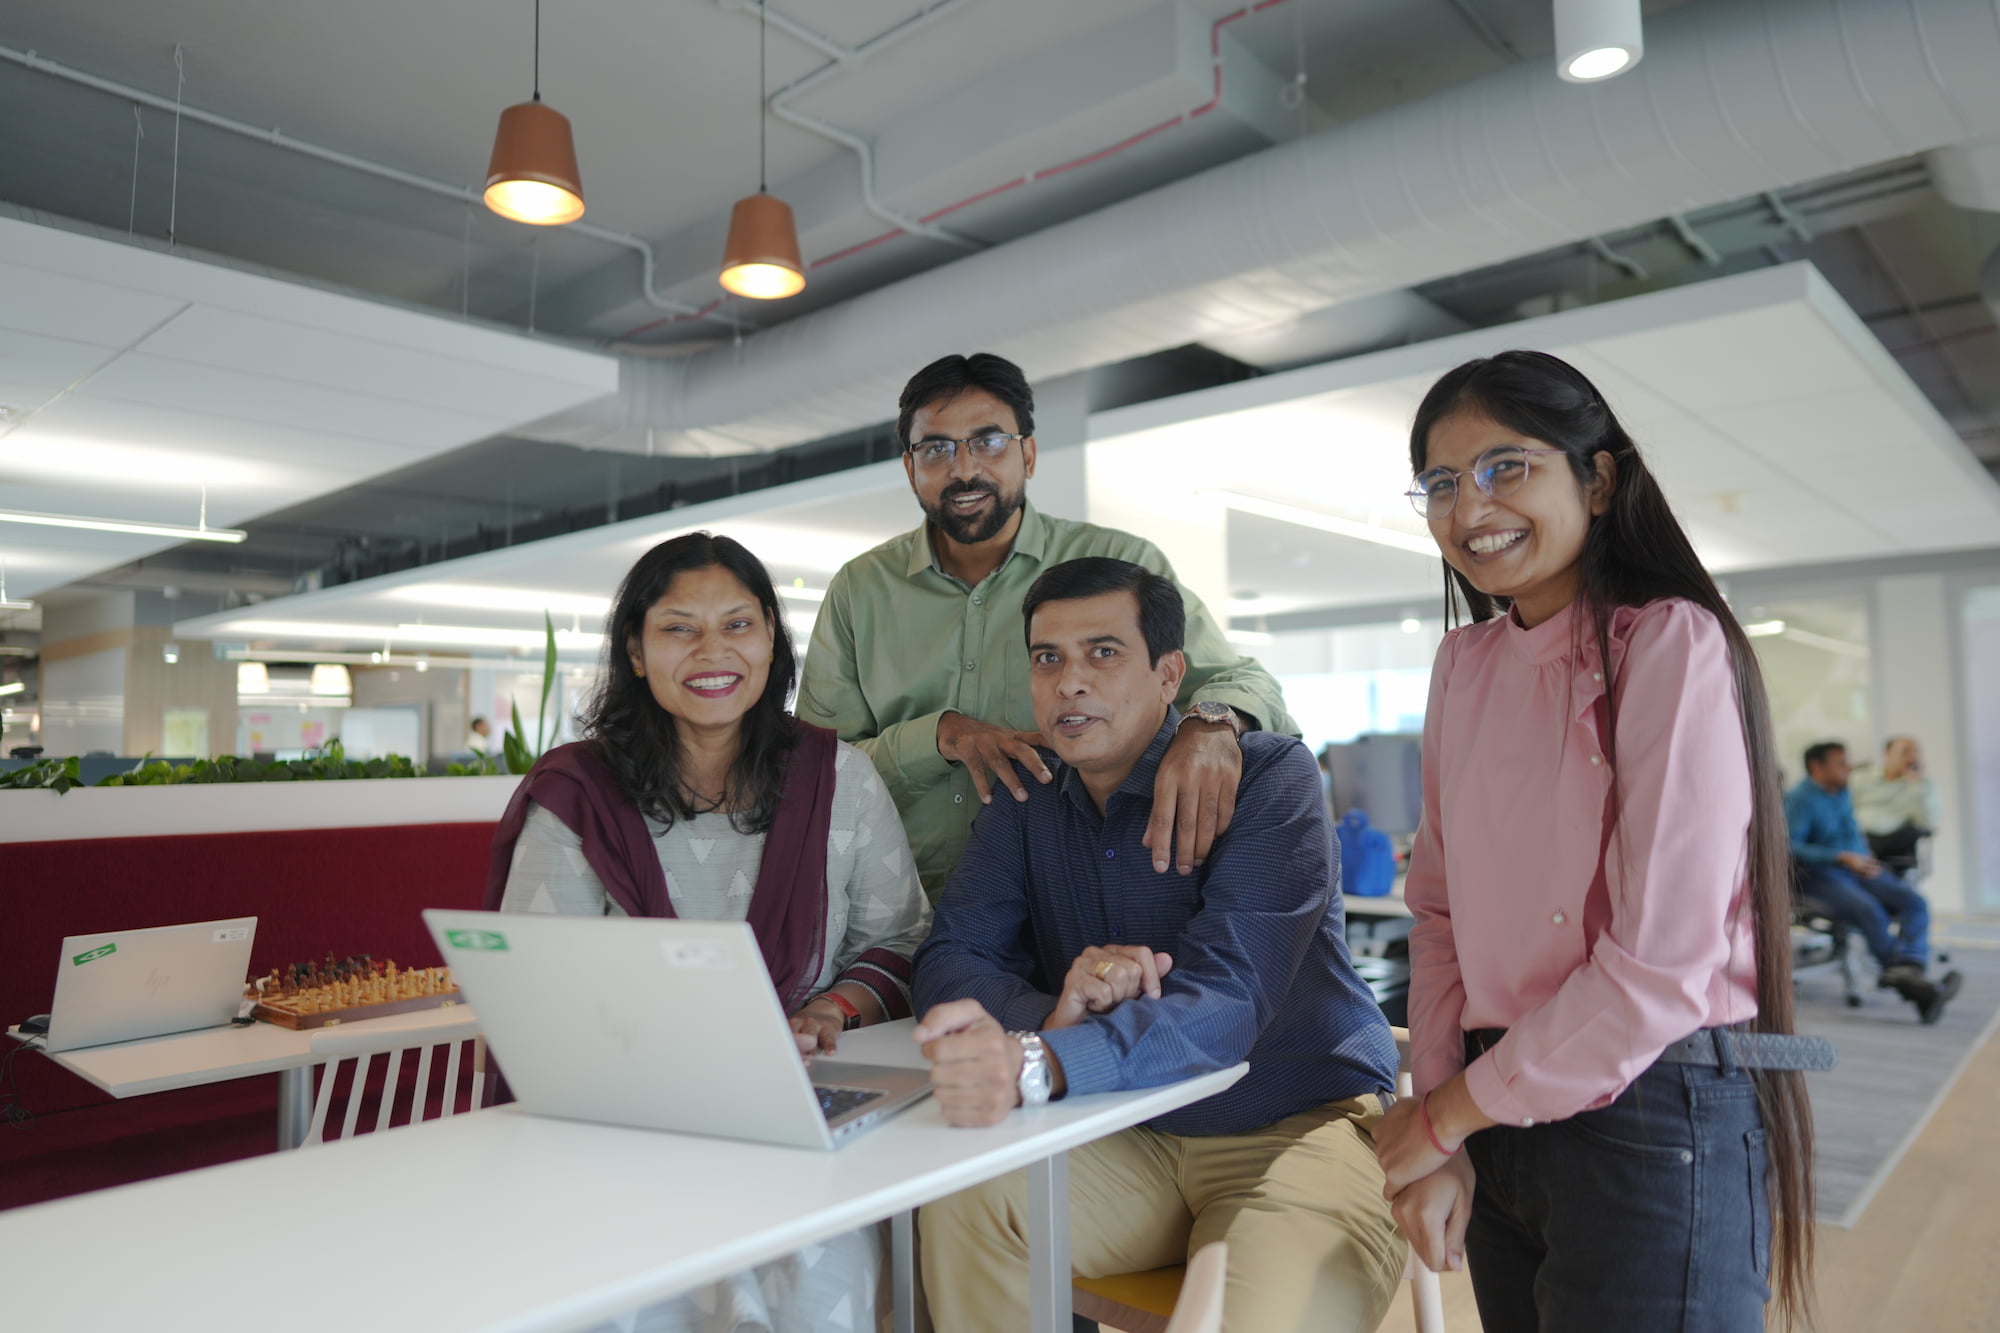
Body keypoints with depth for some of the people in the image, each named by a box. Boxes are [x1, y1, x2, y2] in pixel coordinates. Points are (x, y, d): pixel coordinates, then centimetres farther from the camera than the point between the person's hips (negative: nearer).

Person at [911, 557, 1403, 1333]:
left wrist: (1035, 1066, -43)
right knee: (959, 1193, -20)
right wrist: (1052, 1016, -28)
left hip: (1299, 1125, -4)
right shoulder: (1028, 799, 4)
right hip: (1132, 1141, 5)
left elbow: (1224, 1001, -26)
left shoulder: (1268, 777, -13)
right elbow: (946, 965, -6)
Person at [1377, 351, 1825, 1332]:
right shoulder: (1464, 663, 5)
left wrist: (1448, 1111, -9)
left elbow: (1659, 966, -19)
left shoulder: (1672, 644, -14)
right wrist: (1435, 1141, -1)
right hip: (1498, 1129, 6)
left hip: (1652, 1124, -6)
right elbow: (1440, 909, 7)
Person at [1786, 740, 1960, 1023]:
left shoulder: (1842, 793, 19)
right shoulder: (1800, 798, -9)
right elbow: (1790, 846, -20)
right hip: (1821, 875, -8)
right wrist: (1842, 857, -22)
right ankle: (1913, 989, -33)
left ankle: (1908, 968, -39)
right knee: (1871, 911, -33)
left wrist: (1867, 858, 14)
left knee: (1914, 902, -17)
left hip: (1857, 870, 8)